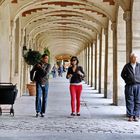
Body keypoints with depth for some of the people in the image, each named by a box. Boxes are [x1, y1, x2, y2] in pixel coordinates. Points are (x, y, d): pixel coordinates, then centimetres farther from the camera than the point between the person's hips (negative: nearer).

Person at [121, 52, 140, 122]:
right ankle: (130, 116, 4)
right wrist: (127, 80, 8)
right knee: (130, 101, -1)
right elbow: (122, 74, 16)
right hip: (129, 86, -1)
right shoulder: (127, 66, 5)